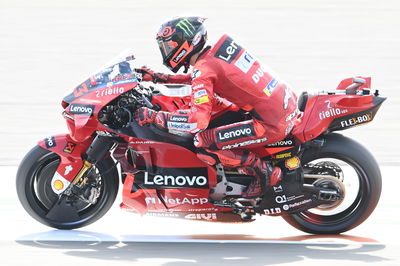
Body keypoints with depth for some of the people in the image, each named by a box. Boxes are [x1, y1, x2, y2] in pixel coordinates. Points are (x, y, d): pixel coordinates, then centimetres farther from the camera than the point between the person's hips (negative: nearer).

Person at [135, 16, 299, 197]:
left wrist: (153, 116, -14)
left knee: (203, 143, -12)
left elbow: (198, 121, -23)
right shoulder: (216, 51, 10)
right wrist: (158, 78, 28)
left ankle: (263, 171, -3)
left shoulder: (203, 68, -14)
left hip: (273, 125, -9)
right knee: (213, 100, 26)